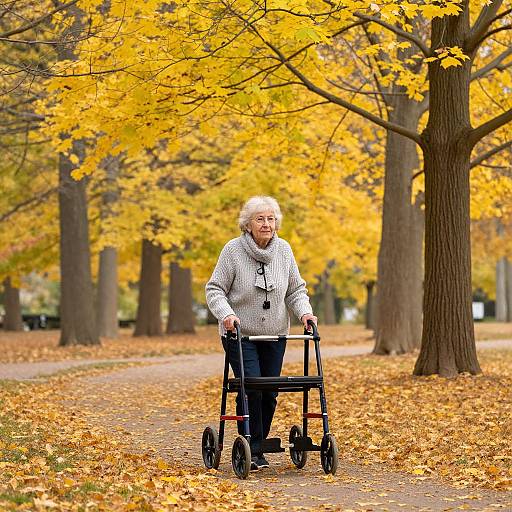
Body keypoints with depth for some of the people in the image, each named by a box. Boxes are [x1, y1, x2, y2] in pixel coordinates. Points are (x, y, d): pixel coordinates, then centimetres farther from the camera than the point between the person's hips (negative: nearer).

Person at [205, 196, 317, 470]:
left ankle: (259, 445, 20)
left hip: (275, 335, 4)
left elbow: (296, 290, 8)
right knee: (251, 388, -14)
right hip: (240, 334, -4)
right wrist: (226, 314, -24)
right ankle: (251, 451, -4)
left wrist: (304, 312, -10)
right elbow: (214, 290, -8)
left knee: (270, 393, 5)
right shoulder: (233, 250, -11)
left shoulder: (283, 250, 2)